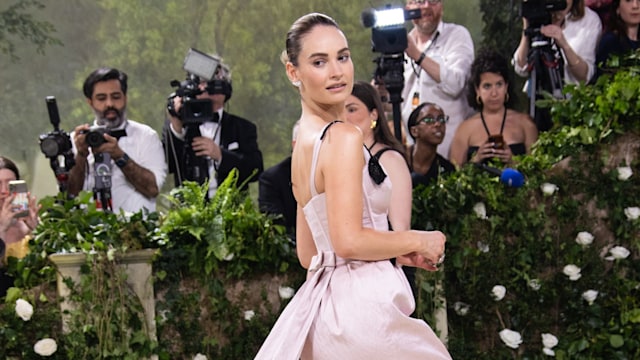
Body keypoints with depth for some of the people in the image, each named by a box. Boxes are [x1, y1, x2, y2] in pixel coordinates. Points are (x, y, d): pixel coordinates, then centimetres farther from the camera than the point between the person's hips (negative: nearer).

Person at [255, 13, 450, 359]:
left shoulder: (304, 141, 14)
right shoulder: (343, 136, -13)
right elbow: (348, 240, -21)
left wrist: (400, 254, 16)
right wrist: (419, 241, -7)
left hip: (321, 302, 9)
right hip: (361, 306, -9)